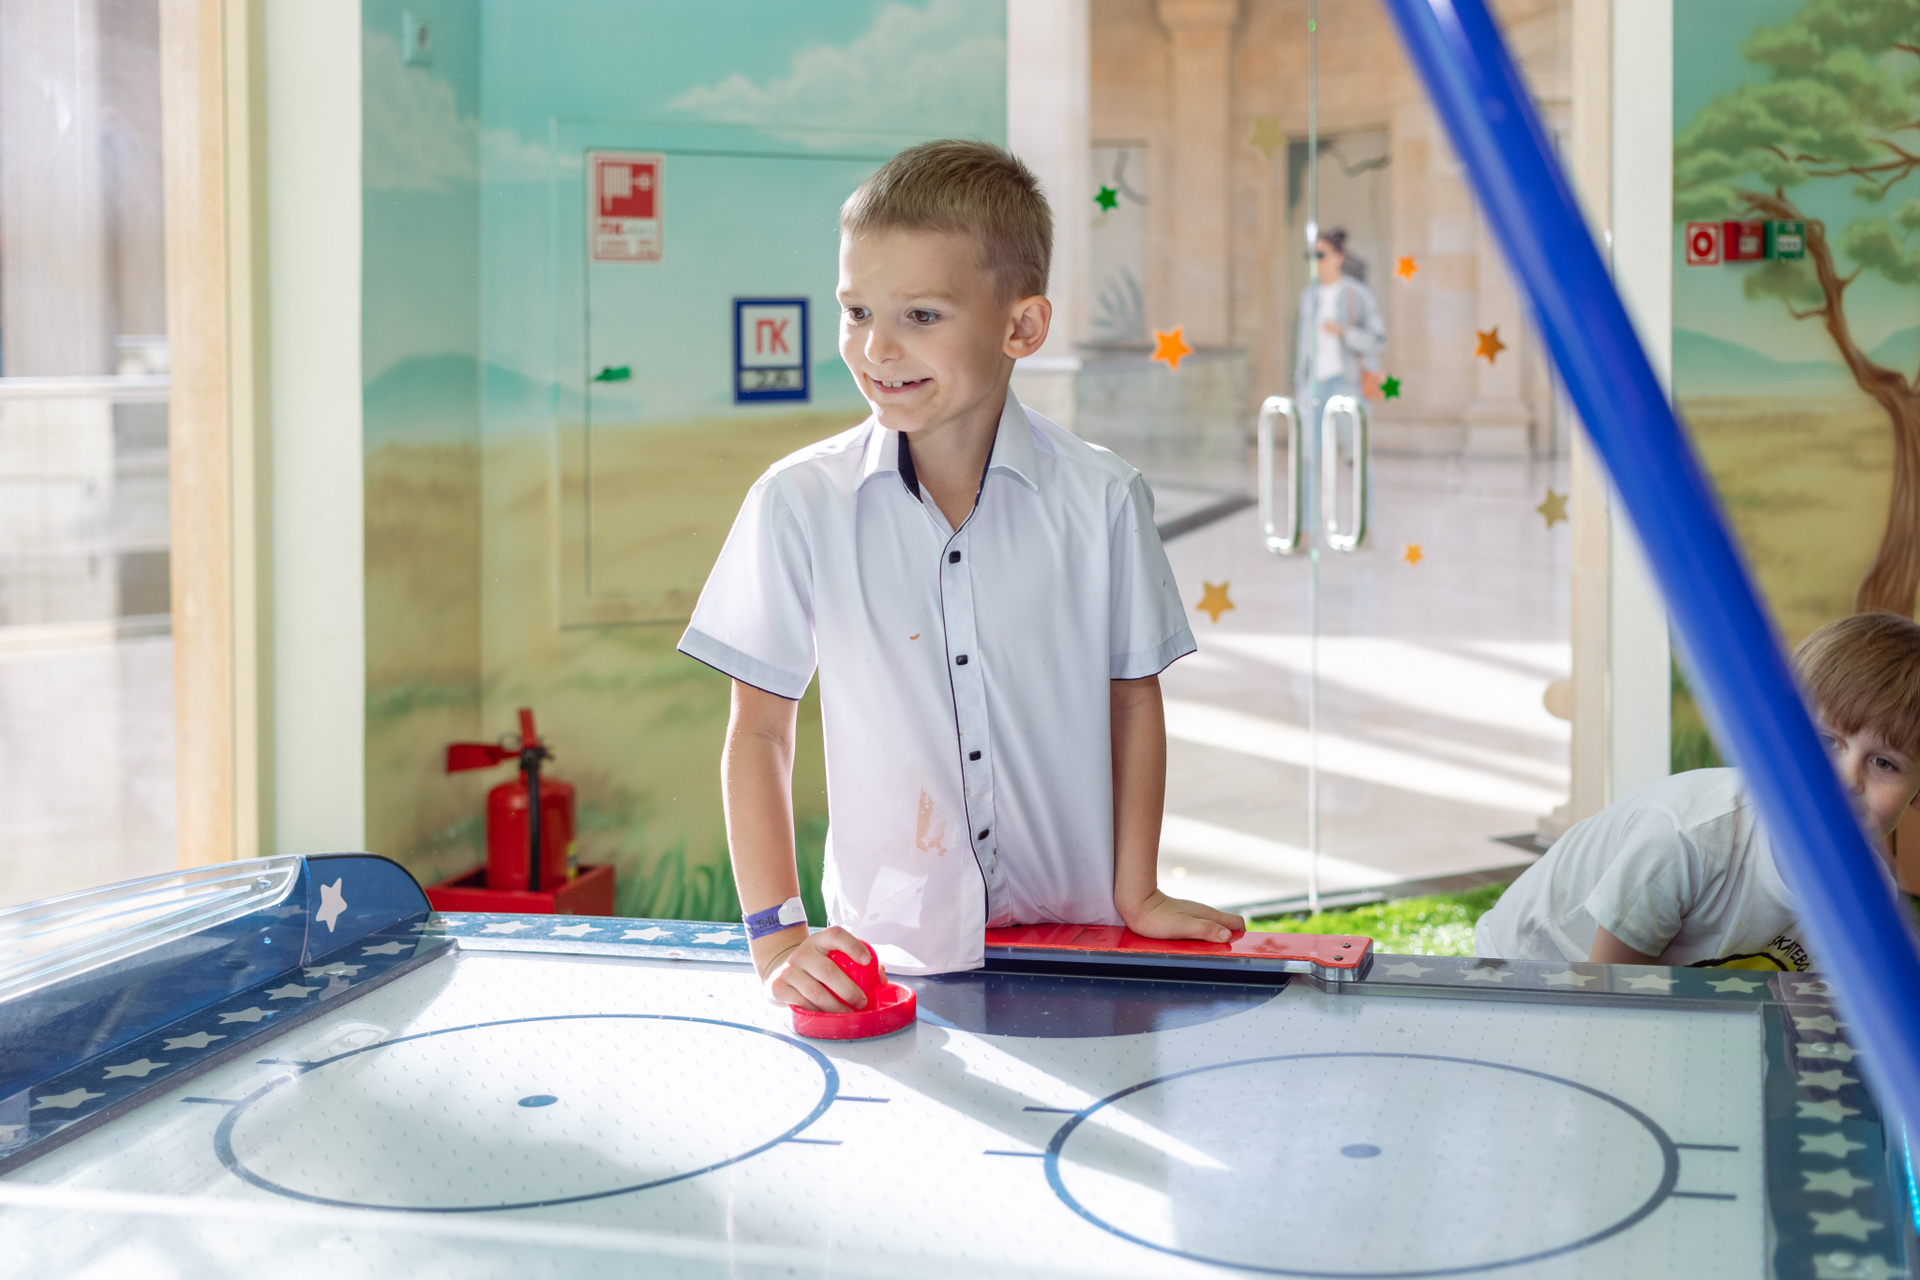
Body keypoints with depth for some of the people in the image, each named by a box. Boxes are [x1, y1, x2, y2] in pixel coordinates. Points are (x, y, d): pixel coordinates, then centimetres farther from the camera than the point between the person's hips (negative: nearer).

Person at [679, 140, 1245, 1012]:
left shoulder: (1101, 500, -2)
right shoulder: (798, 503, -4)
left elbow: (1133, 700, 9)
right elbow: (758, 729, 1)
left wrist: (1137, 894, 9)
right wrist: (776, 935, -6)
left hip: (1077, 946, 0)